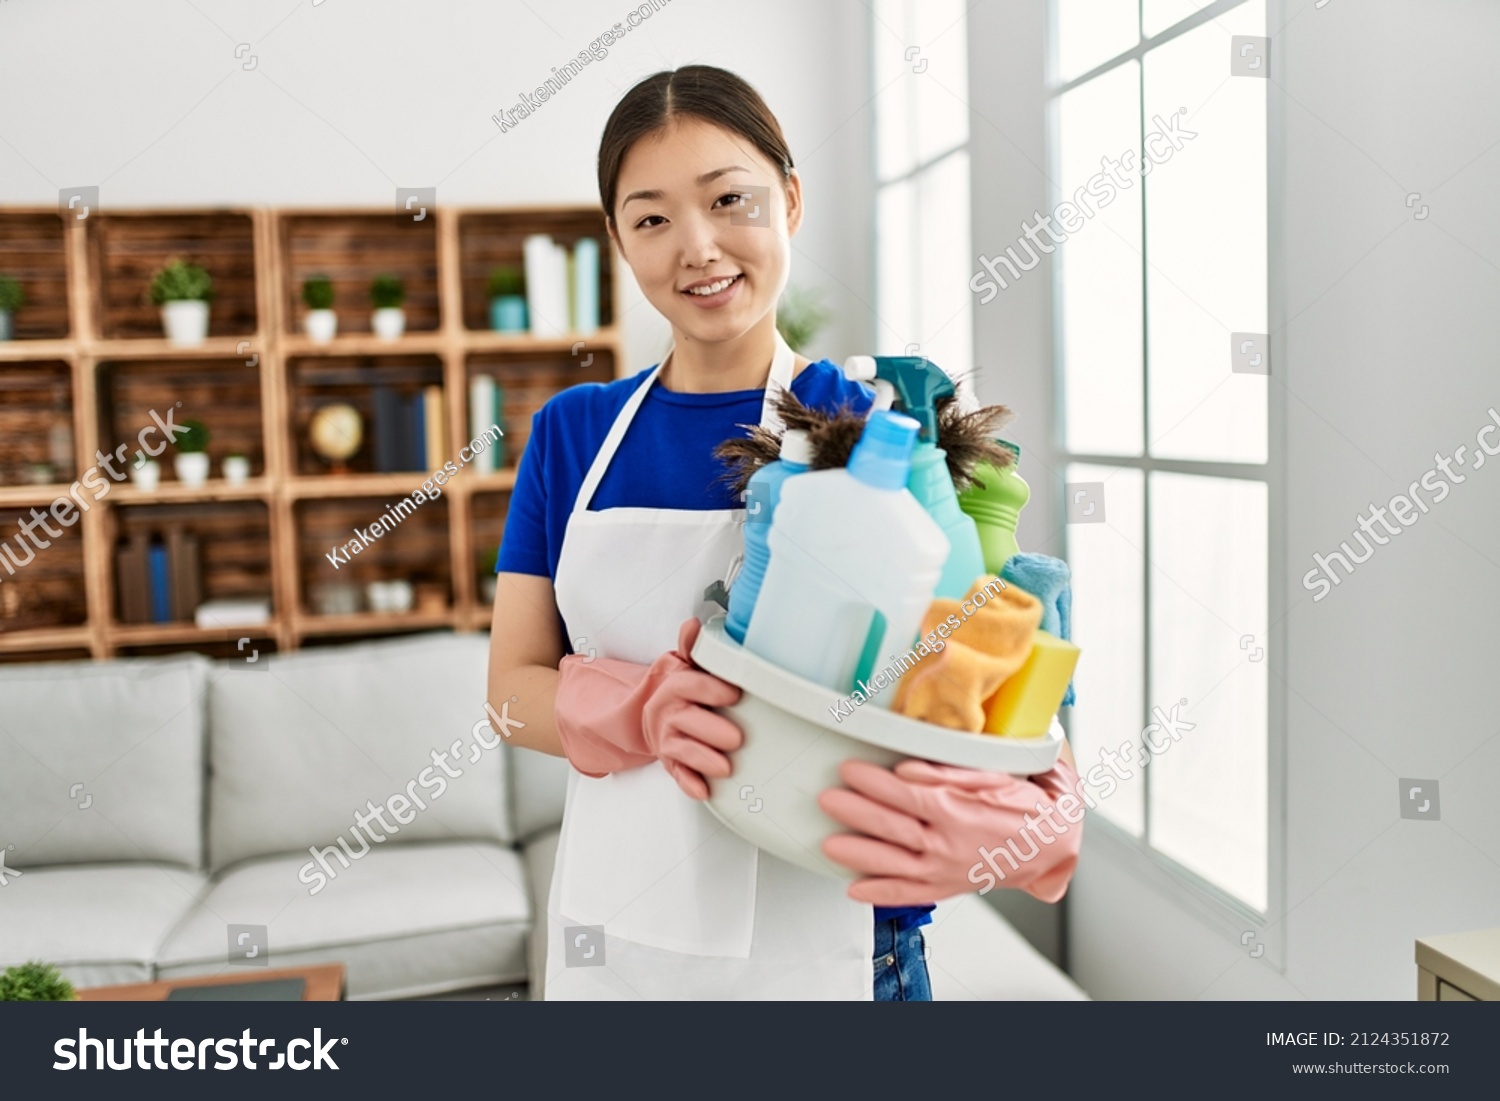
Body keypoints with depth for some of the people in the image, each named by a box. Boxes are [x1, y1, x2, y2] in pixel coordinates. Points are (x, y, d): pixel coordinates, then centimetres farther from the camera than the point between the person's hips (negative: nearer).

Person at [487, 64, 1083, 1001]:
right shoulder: (573, 432, 1)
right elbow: (514, 684, 0)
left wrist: (1015, 821, -33)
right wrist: (647, 707, -21)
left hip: (818, 943, -3)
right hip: (609, 930, 3)